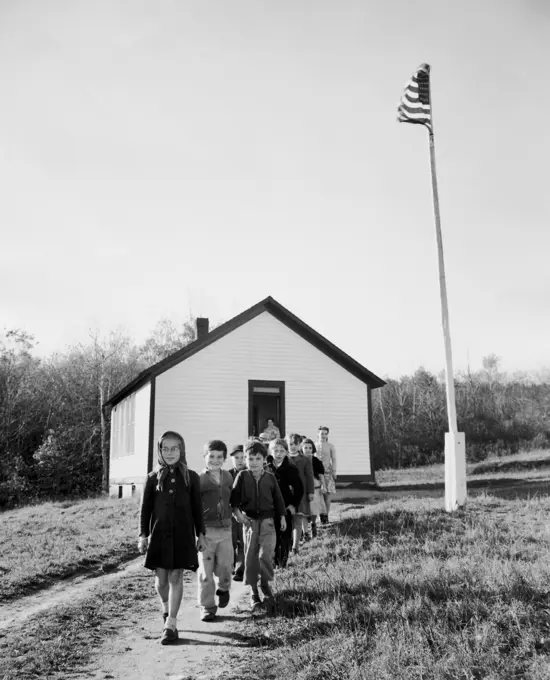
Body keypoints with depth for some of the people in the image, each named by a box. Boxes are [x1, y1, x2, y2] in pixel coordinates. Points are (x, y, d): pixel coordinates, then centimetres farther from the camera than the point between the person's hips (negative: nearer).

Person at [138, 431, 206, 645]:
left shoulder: (191, 477, 1)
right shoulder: (153, 478, 2)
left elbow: (197, 508, 5)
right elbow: (145, 508, 5)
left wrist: (200, 534, 5)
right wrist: (143, 535, 0)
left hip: (182, 534, -1)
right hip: (159, 533, 1)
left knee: (176, 577, -3)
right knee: (160, 578, 6)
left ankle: (171, 624, 5)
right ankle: (166, 609, 36)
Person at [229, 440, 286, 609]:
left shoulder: (270, 478, 4)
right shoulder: (242, 476, 0)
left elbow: (278, 498, 11)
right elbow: (234, 496, -4)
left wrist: (282, 516, 9)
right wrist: (236, 511, -17)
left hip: (267, 520, 0)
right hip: (249, 520, 0)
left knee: (265, 554, -12)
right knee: (250, 557, 4)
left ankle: (266, 585, 9)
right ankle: (254, 592, 16)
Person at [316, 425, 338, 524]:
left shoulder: (331, 446, 3)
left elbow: (334, 460, 1)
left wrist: (334, 472, -7)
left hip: (327, 472, -1)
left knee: (327, 495, -2)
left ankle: (326, 516, 5)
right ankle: (322, 516, -2)